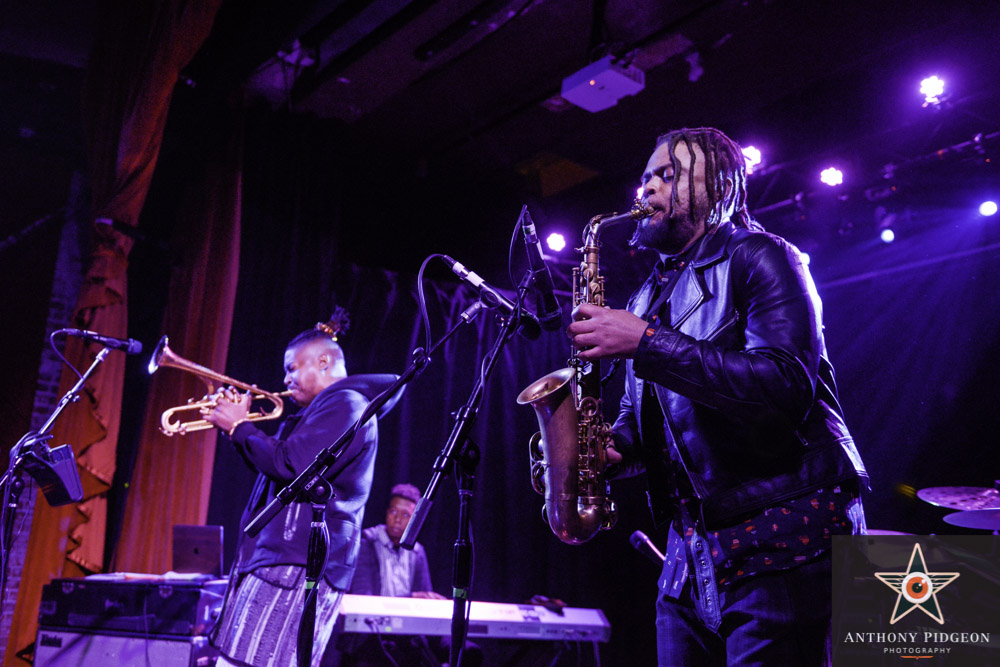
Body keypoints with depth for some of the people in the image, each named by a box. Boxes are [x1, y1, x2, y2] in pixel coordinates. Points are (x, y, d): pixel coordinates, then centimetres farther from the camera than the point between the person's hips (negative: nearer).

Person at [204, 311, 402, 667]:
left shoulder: (345, 405, -10)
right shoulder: (325, 407, 23)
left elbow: (290, 466, -21)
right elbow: (274, 465, 29)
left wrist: (239, 427, -8)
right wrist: (238, 424, 18)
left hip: (298, 563, -11)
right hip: (276, 554, 11)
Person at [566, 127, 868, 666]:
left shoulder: (759, 258, -4)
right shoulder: (650, 296, 18)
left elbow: (785, 383, -20)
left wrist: (645, 342, -20)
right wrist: (616, 448, 0)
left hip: (778, 545, -7)